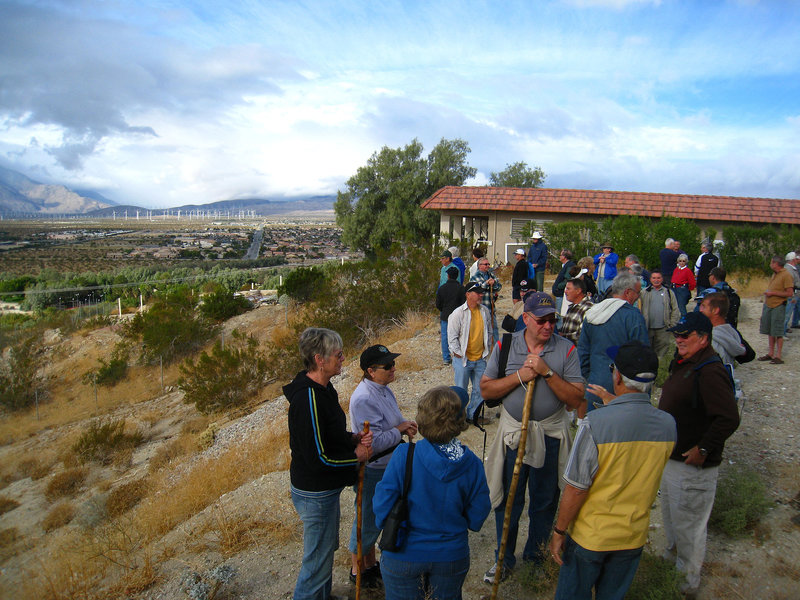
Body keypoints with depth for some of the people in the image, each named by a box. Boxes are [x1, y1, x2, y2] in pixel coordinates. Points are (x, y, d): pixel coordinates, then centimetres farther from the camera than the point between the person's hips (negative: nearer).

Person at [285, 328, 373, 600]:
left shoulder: (322, 388, 2)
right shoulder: (308, 399, -30)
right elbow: (318, 459, -28)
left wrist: (353, 438, -2)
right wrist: (356, 456, -14)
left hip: (324, 489, 10)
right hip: (315, 494, -10)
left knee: (326, 549, 28)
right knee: (318, 562, 7)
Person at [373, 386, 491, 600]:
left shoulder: (404, 455, -22)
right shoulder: (472, 464, -15)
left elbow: (383, 504, -16)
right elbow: (477, 517, -7)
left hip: (403, 556, -2)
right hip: (451, 556, 2)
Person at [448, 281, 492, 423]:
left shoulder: (485, 311, 5)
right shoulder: (458, 313, -11)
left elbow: (489, 332, 18)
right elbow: (452, 337, -8)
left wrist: (487, 350, 14)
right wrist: (458, 355, -10)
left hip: (480, 358, 5)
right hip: (463, 358, -5)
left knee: (479, 389, 10)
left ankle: (472, 414, 29)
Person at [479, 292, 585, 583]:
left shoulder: (566, 349, -8)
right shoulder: (506, 346, -6)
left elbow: (576, 398, -13)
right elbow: (486, 389, -6)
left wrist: (547, 372, -24)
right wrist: (520, 376, -19)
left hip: (551, 435, 0)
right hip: (513, 432, 0)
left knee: (545, 500, 17)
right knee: (508, 499, 12)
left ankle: (536, 553, 41)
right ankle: (504, 559, 33)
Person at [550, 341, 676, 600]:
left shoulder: (595, 424, -29)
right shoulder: (669, 425, -14)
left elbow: (576, 489, -22)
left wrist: (559, 531, -9)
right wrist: (615, 405, 15)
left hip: (589, 536, -4)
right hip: (634, 536, 4)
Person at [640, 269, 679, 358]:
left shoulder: (669, 292, 10)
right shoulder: (644, 293, 8)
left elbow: (675, 310, 9)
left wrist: (672, 325, 0)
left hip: (663, 328, 0)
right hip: (648, 328, 0)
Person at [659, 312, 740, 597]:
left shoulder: (709, 372, -26)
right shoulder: (682, 362, 6)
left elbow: (729, 419, -30)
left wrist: (703, 449, -24)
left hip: (692, 465, -9)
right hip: (669, 456, 10)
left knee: (688, 522, 7)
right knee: (670, 513, 26)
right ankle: (673, 554, 47)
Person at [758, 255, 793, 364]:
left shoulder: (786, 275, -12)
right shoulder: (774, 274, 14)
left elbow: (790, 293, -17)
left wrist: (773, 293, -17)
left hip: (778, 307, -8)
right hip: (768, 306, 8)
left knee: (778, 332, -4)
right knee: (770, 331, 11)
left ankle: (778, 356, 1)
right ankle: (770, 353, 19)